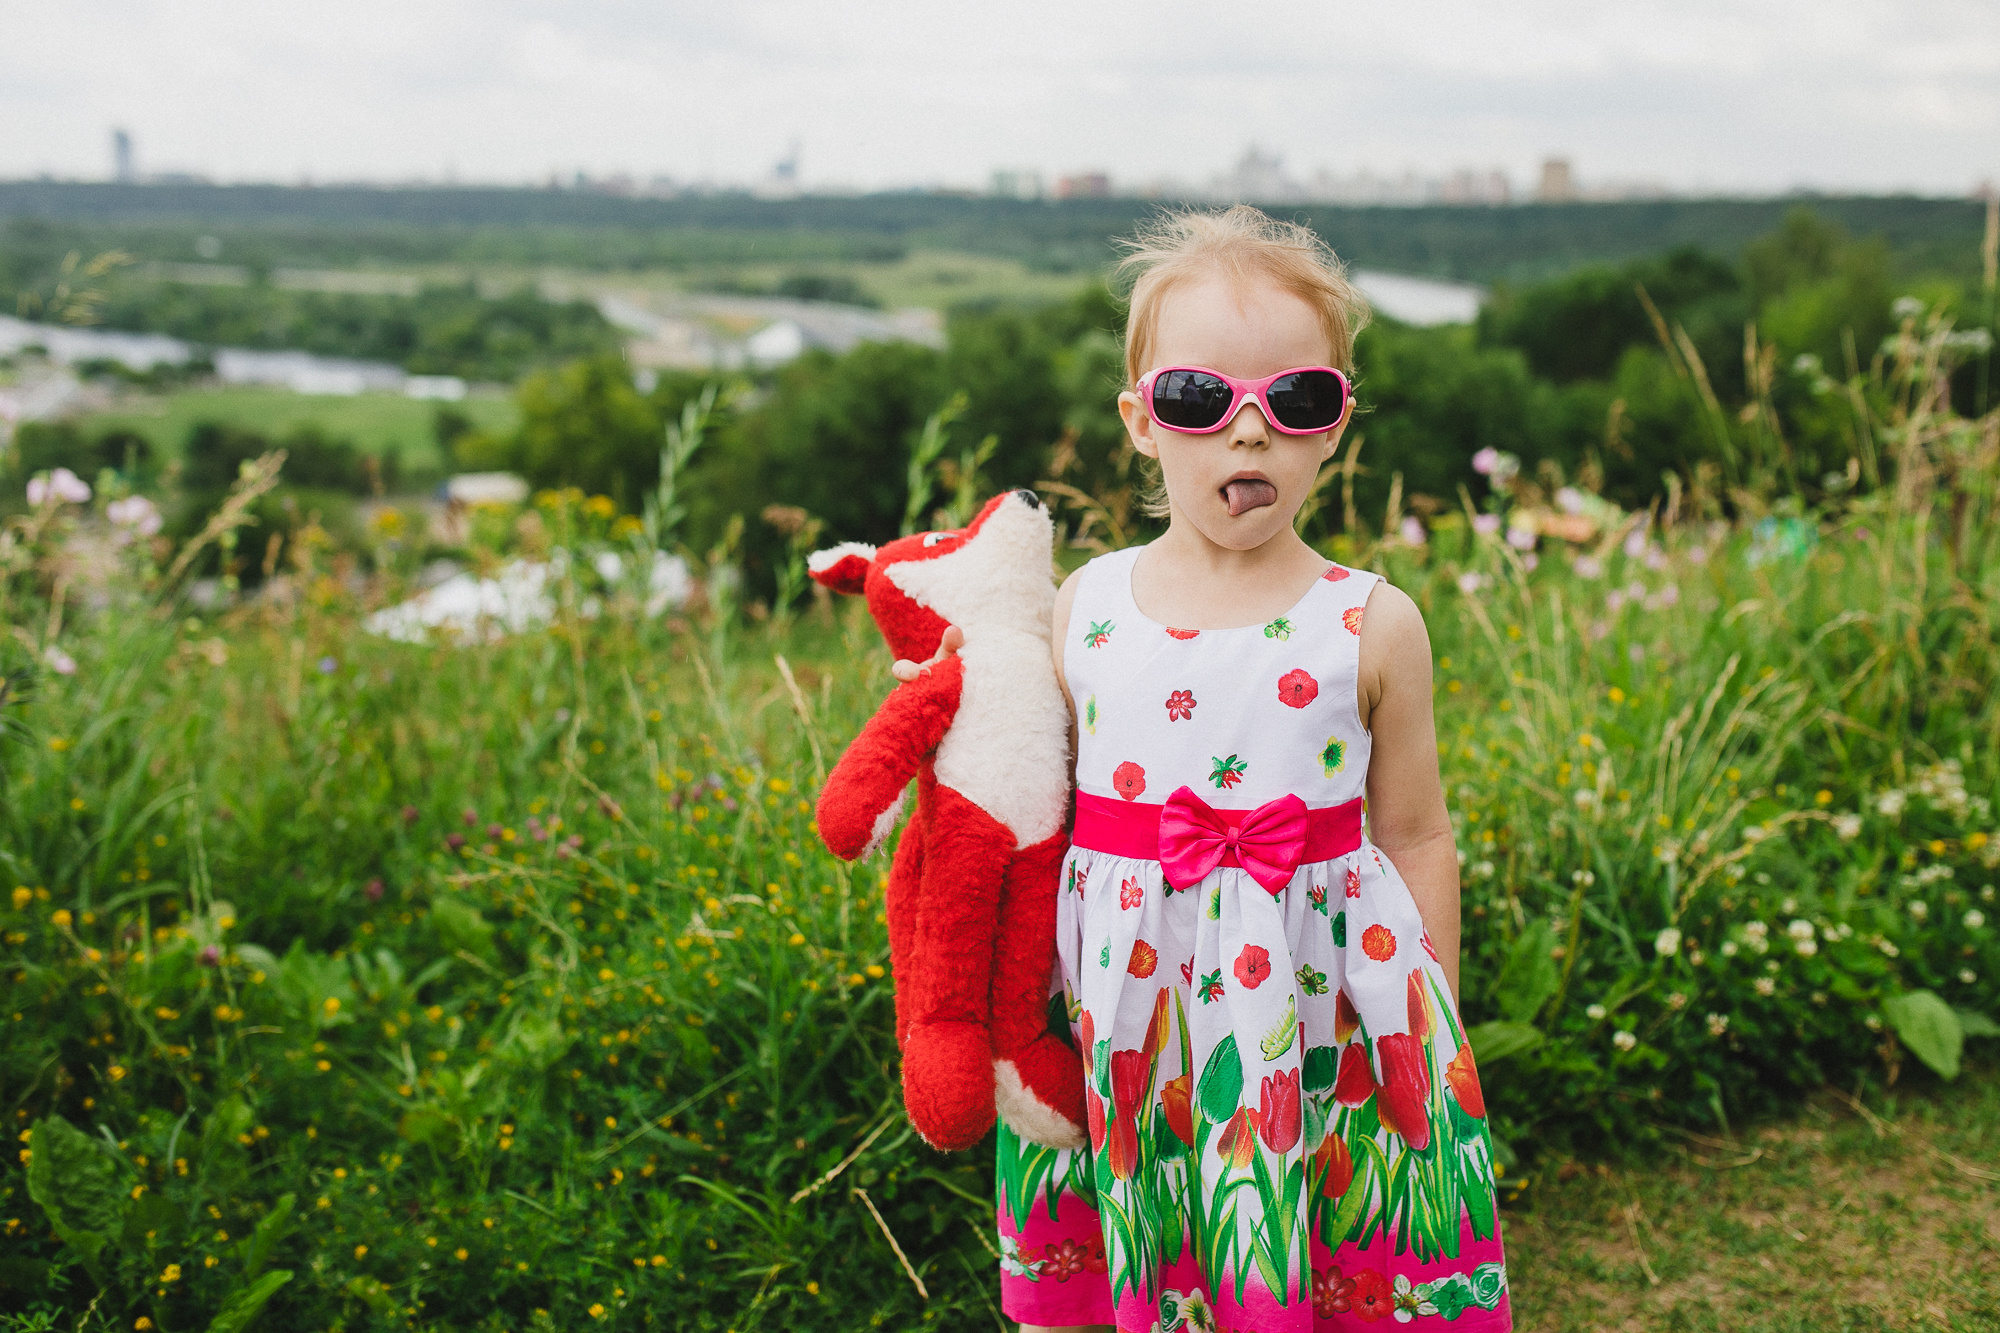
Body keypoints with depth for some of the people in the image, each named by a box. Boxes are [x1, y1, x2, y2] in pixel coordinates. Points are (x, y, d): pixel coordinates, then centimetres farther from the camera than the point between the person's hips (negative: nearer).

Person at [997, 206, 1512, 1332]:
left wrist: (1435, 1048, 5)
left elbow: (1417, 840, 1)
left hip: (1317, 1021, -1)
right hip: (1125, 1040, 2)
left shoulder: (1374, 627, -5)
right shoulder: (1083, 611, -1)